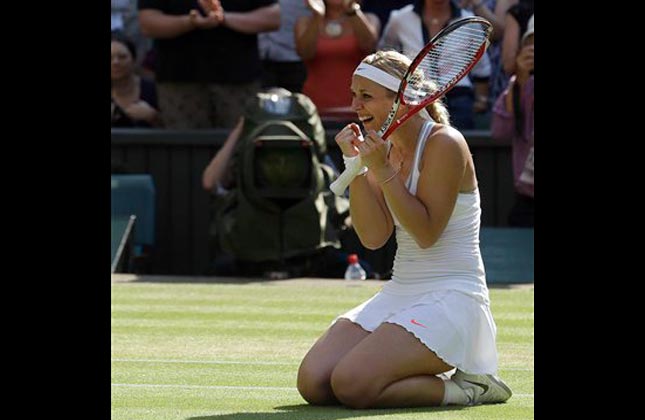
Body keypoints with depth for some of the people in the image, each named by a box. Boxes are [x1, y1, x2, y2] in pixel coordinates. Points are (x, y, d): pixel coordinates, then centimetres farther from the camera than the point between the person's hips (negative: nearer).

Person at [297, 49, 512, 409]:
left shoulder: (444, 144, -11)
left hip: (450, 296, -8)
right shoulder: (388, 148, 11)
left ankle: (462, 389, -5)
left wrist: (382, 171, -20)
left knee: (352, 385, -26)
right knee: (313, 382, -9)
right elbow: (373, 237, 3)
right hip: (399, 294, 8)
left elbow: (426, 233, -18)